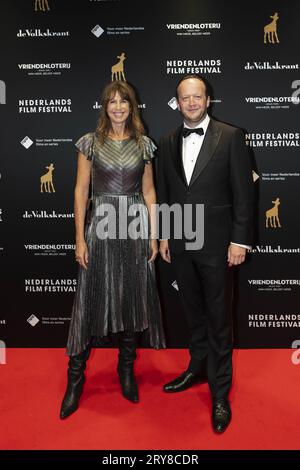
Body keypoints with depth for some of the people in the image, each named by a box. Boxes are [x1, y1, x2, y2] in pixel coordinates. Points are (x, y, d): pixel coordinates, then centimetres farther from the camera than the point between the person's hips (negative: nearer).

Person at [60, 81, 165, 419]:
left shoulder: (143, 144, 8)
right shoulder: (90, 143, 2)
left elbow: (148, 191, 8)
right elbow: (81, 191, 0)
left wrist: (153, 234, 2)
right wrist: (80, 238, -6)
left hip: (136, 228, 2)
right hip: (101, 227, -2)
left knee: (132, 300, 9)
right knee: (92, 301, 2)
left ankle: (126, 369, 29)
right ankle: (75, 377, 18)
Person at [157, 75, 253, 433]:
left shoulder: (230, 137, -4)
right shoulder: (168, 143, 8)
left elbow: (243, 191, -6)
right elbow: (163, 193, 11)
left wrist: (240, 240, -10)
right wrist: (163, 235, 9)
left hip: (215, 242, -4)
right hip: (179, 242, 4)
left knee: (218, 317, 5)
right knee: (193, 311, 18)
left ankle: (220, 392, 20)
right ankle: (198, 367, 37)